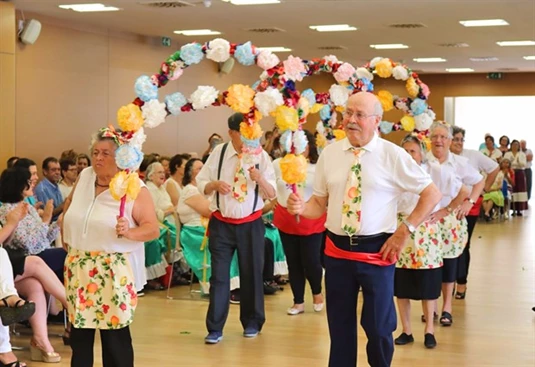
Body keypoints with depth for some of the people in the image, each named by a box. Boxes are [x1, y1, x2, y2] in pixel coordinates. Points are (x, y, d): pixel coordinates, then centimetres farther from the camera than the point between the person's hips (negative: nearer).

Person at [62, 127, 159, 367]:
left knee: (115, 336, 0)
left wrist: (129, 232, -29)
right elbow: (70, 203, 28)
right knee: (79, 334, 12)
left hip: (111, 270, -5)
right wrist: (65, 232, 20)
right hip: (77, 267, 6)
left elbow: (153, 229, -11)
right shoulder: (84, 176, 8)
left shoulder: (135, 188, -9)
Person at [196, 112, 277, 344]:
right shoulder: (218, 153, -1)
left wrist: (260, 179, -25)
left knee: (251, 274, 10)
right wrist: (215, 184, -20)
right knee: (219, 275, 1)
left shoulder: (261, 156, -3)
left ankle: (252, 323, 26)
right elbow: (201, 183, 1)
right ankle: (215, 328, 7)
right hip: (221, 224, 0)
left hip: (251, 225, 0)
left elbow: (272, 194, -5)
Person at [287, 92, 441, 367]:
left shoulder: (393, 155, -5)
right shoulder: (329, 153, 4)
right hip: (337, 250, 3)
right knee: (339, 325, 14)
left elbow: (432, 193, -1)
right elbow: (319, 203, 9)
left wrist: (405, 231, -8)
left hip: (376, 251, -3)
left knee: (378, 326, 5)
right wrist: (300, 208, -13)